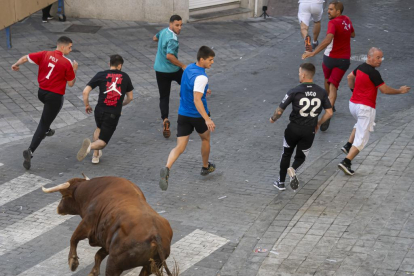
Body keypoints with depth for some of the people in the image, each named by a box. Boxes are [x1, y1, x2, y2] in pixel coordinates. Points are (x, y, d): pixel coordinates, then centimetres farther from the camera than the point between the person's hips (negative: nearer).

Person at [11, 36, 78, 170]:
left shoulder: (45, 54, -3)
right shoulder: (67, 63, -15)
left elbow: (25, 58, -3)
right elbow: (71, 83, -6)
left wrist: (16, 65, 17)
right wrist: (74, 69, 7)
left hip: (42, 92, 6)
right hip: (55, 97, -6)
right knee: (43, 124, -2)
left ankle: (47, 130, 53)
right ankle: (30, 151, -14)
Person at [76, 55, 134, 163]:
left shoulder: (101, 75, 2)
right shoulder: (125, 77, 6)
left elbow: (85, 91, -5)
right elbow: (130, 97, 15)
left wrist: (87, 105, 11)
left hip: (100, 110, 1)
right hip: (114, 114, -1)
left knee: (99, 129, 34)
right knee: (103, 141, 6)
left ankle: (96, 155, 26)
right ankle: (91, 146, -27)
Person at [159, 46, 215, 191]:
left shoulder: (189, 68, 3)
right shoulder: (201, 77, -24)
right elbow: (197, 100, -33)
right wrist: (207, 119, -39)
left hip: (183, 114, 6)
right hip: (198, 115, -6)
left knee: (180, 146, 1)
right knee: (205, 138, 23)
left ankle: (166, 169, -24)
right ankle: (205, 167, 41)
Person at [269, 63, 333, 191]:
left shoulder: (294, 92, -12)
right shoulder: (322, 92, -3)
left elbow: (280, 111, -9)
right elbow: (329, 112, -2)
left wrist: (273, 119, 12)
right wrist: (318, 124, 14)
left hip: (294, 128, -2)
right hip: (309, 131, 2)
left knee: (286, 154, 21)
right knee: (301, 156, 19)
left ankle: (281, 182, 28)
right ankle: (293, 170, -14)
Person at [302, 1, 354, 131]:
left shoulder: (333, 23, -19)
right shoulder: (347, 20, 3)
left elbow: (328, 40, -36)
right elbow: (352, 34, 23)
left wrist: (313, 53, -43)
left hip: (330, 58, -4)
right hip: (344, 60, 4)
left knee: (327, 79, 25)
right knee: (333, 86, -5)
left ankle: (329, 104, 46)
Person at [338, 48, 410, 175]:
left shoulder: (360, 67, 6)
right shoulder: (373, 73, -19)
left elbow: (350, 77, 25)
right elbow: (385, 90, -14)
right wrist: (400, 91, 0)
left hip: (353, 104, 9)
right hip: (365, 107, -9)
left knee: (360, 124, 37)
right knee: (362, 138, -4)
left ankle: (348, 146, 27)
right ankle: (346, 162, -13)